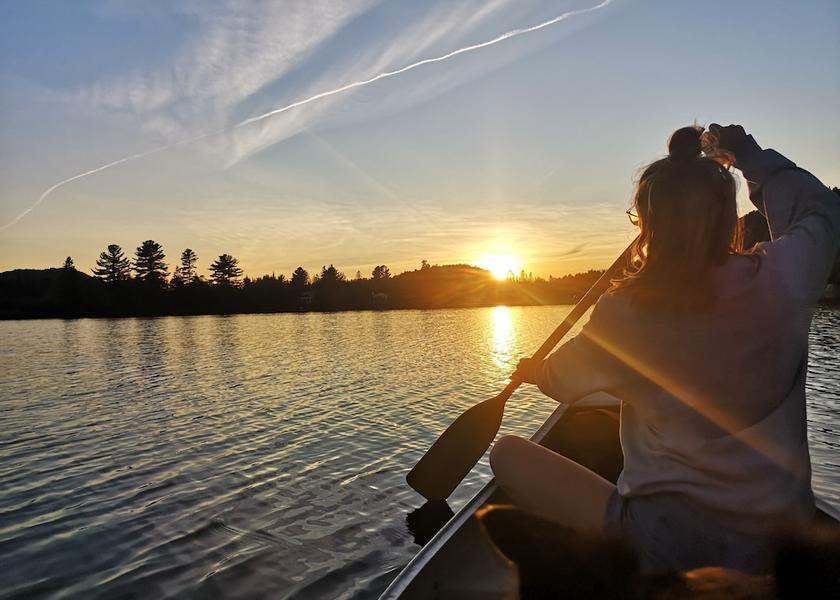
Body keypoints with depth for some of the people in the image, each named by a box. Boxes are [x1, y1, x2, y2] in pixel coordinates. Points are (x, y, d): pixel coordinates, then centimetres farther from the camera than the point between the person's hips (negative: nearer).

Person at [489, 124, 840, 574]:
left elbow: (562, 381, 5)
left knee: (507, 453, 0)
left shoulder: (624, 313, -16)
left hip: (668, 544, -5)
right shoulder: (779, 280, -11)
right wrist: (749, 155, 21)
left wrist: (532, 371, 27)